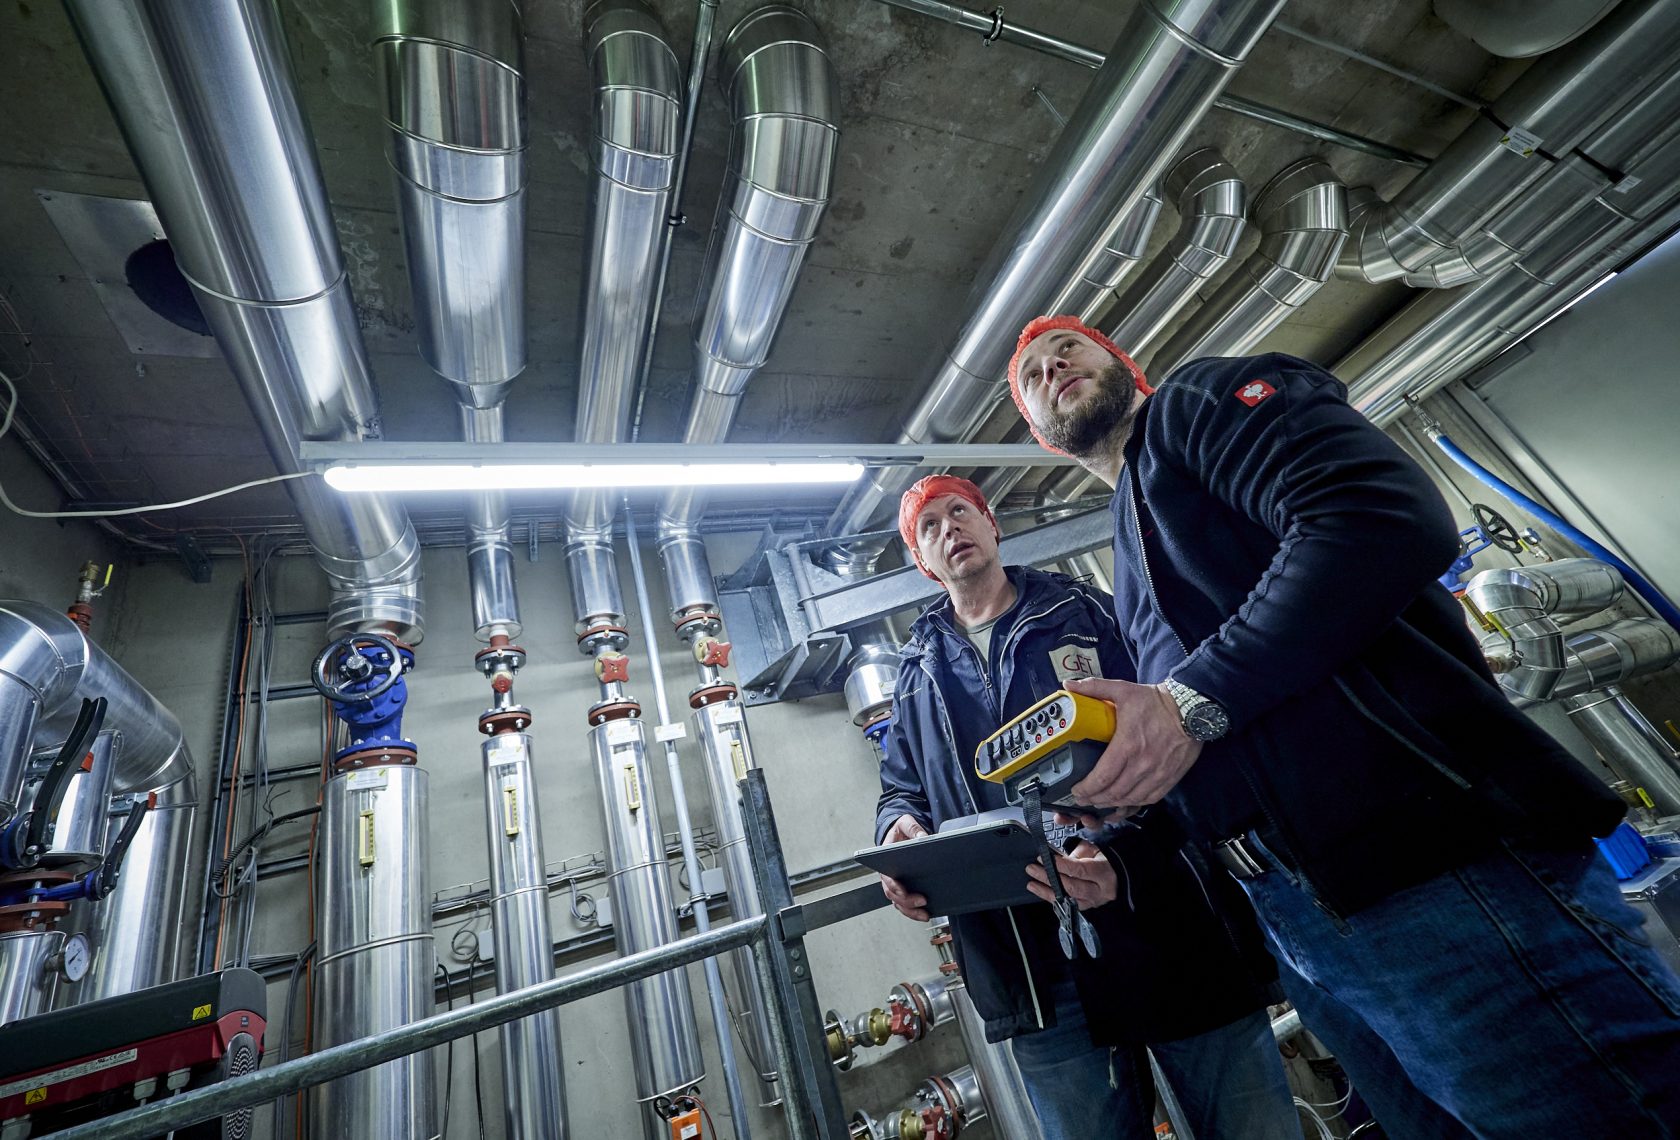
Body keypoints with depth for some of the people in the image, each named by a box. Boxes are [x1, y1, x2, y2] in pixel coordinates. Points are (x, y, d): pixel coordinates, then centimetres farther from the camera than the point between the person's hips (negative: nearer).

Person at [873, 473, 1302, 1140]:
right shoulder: (918, 672, 13)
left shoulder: (1087, 612, 4)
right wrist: (900, 828, -9)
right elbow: (900, 788, 17)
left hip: (1172, 929, -1)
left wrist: (1129, 858, -22)